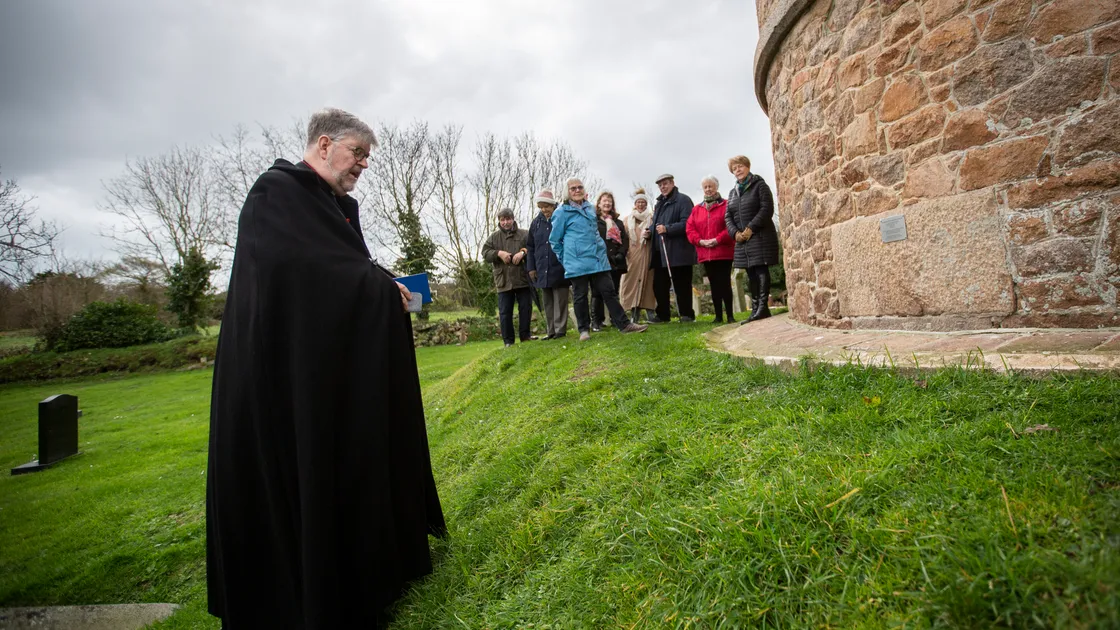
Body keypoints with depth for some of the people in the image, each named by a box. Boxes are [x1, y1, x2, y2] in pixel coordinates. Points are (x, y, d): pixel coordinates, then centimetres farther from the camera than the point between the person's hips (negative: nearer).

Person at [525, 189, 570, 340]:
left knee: (560, 300, -1)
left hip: (559, 269, -5)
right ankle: (551, 331, 15)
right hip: (542, 271, 5)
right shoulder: (536, 223, 11)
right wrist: (531, 267, 8)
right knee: (547, 303, 8)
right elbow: (530, 247, 14)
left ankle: (560, 330, 6)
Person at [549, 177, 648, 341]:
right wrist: (566, 259, 5)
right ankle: (584, 330, 14)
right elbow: (555, 240, 2)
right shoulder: (562, 212, -2)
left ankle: (624, 324, 7)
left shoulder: (590, 208, 14)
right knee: (581, 296, 3)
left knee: (609, 292, 4)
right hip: (577, 263, -4)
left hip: (598, 259, 5)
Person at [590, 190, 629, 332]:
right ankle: (596, 321, -2)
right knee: (598, 292, -4)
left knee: (614, 292, 7)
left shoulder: (618, 222, 21)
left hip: (616, 262, 5)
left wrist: (621, 254, -5)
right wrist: (607, 256, -12)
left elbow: (625, 240, 13)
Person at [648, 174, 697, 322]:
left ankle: (686, 315, 7)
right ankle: (662, 315, 15)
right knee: (659, 285, 7)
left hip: (678, 251, -8)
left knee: (681, 285, -2)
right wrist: (650, 232, 9)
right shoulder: (659, 203, 24)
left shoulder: (683, 200, -2)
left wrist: (667, 229, -23)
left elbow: (687, 222, -15)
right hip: (660, 251, 8)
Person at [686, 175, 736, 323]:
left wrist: (718, 239, -16)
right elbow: (689, 228, 8)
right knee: (714, 284, 7)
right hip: (705, 254, 4)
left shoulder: (726, 205, 2)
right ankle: (718, 316, 12)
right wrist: (700, 241, -8)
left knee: (725, 283, -6)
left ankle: (730, 315, 2)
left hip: (723, 252, -4)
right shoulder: (696, 209, 15)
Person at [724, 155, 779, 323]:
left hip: (760, 236, -6)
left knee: (761, 271, -10)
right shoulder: (732, 192, 19)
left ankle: (763, 307, -9)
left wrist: (751, 228, -18)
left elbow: (767, 209, -11)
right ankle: (755, 309, 10)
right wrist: (735, 233, -5)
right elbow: (728, 216, 13)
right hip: (742, 240, 6)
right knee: (751, 274, 6)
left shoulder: (760, 185, 1)